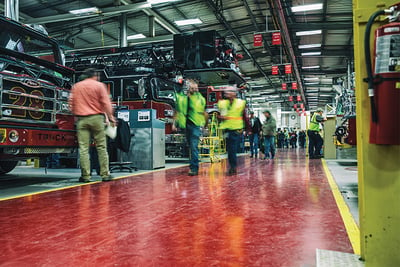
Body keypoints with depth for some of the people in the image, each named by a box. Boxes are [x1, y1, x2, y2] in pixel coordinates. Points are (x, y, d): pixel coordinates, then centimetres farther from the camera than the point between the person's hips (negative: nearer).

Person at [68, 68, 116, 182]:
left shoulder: (76, 86, 12)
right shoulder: (99, 85, 3)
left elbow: (71, 104, 14)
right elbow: (106, 103, -4)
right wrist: (110, 117, 1)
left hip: (82, 119, 2)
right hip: (96, 118, -2)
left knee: (83, 148, 1)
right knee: (101, 147, 3)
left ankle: (85, 176, -1)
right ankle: (105, 174, 4)